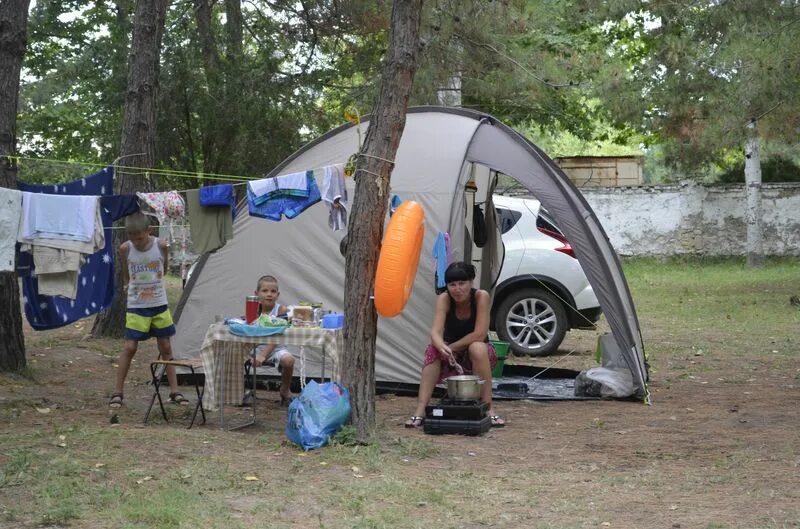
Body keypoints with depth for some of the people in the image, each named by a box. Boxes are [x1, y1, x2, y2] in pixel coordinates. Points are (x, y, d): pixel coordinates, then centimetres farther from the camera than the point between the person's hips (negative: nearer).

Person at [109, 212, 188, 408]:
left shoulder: (161, 246, -8)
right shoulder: (125, 249, -9)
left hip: (159, 305, 1)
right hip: (136, 307, -1)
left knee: (165, 348, 7)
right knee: (129, 347, -5)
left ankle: (174, 392, 13)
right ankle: (117, 392, 2)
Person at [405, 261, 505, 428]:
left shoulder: (481, 297, -19)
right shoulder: (444, 299, -15)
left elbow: (479, 335, -25)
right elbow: (436, 332, -27)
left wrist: (451, 347, -25)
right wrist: (442, 347, -49)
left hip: (477, 356, -2)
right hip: (450, 355, 2)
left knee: (478, 348, -35)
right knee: (433, 351, -29)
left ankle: (488, 409, -29)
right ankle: (420, 411, -32)